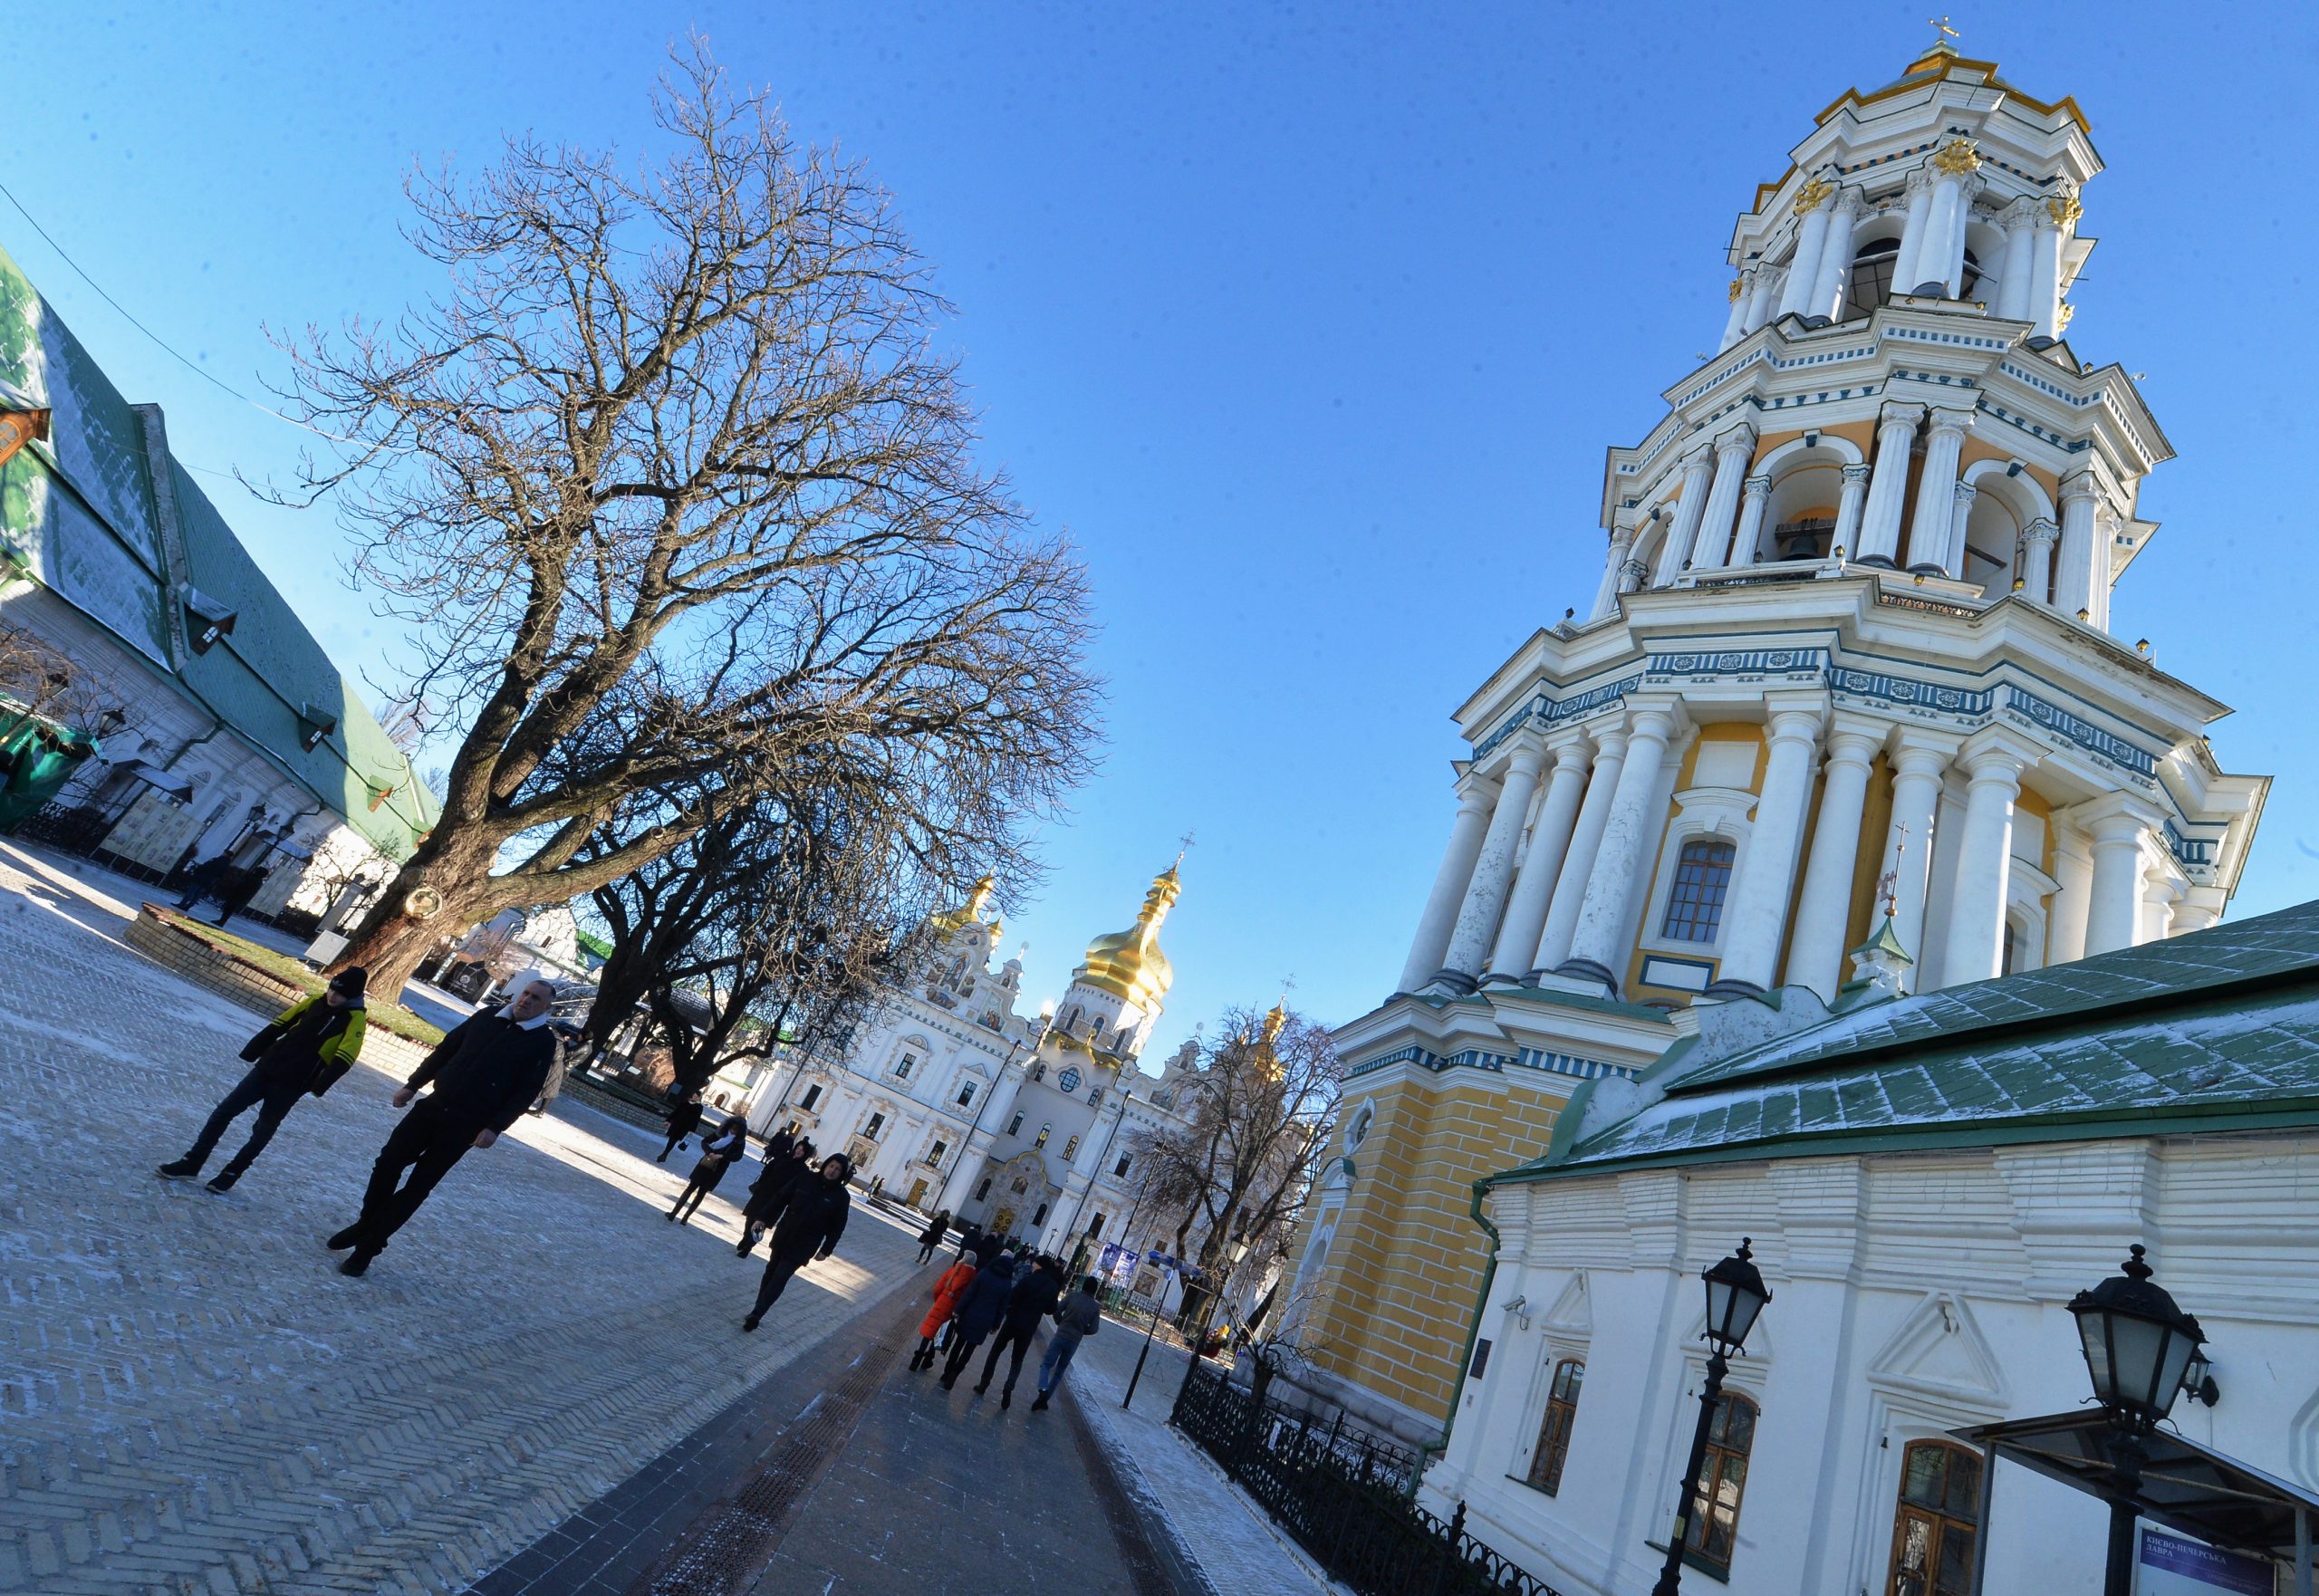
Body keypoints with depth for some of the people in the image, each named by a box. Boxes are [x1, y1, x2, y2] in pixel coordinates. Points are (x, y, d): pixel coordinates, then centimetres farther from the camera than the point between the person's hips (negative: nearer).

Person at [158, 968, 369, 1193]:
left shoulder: (355, 1019, -14)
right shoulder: (315, 1002, 4)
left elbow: (344, 1058, -22)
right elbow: (278, 1025, 13)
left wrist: (320, 1086, -28)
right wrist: (250, 1053, 12)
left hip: (290, 1086, -5)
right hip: (265, 1069, 5)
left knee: (262, 1132, 6)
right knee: (222, 1113, 5)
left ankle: (230, 1175, 23)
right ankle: (190, 1164, 15)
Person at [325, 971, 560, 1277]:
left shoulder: (543, 1043, -9)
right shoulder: (487, 1017, 4)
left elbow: (526, 1092, -11)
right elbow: (445, 1050, 13)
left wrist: (495, 1127, -18)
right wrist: (412, 1086, 10)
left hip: (465, 1126, -4)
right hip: (433, 1105, 5)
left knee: (417, 1186, 1)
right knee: (388, 1164, 6)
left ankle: (369, 1246, 15)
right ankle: (365, 1224, 30)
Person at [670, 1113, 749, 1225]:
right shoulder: (721, 1133, -2)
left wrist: (721, 1156, -29)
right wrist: (709, 1152, -21)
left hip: (716, 1171, -1)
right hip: (705, 1165, 1)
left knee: (701, 1193, 6)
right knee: (691, 1188, 7)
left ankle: (686, 1217, 9)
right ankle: (674, 1212, 12)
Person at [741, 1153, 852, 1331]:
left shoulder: (842, 1197, -10)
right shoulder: (807, 1180, -4)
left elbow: (837, 1227, -4)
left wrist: (826, 1250, -6)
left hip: (802, 1247, -3)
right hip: (782, 1238, 3)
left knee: (779, 1279, -8)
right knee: (771, 1273, 13)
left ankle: (756, 1315, -1)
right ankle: (757, 1312, 27)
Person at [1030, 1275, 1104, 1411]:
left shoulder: (1073, 1295, -3)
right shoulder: (1096, 1306, -1)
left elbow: (1057, 1311, -7)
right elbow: (1093, 1329, -4)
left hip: (1060, 1336, -2)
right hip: (1074, 1342, 2)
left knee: (1046, 1364, 4)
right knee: (1059, 1371, 16)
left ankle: (1043, 1389, -22)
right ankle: (1044, 1399, 11)